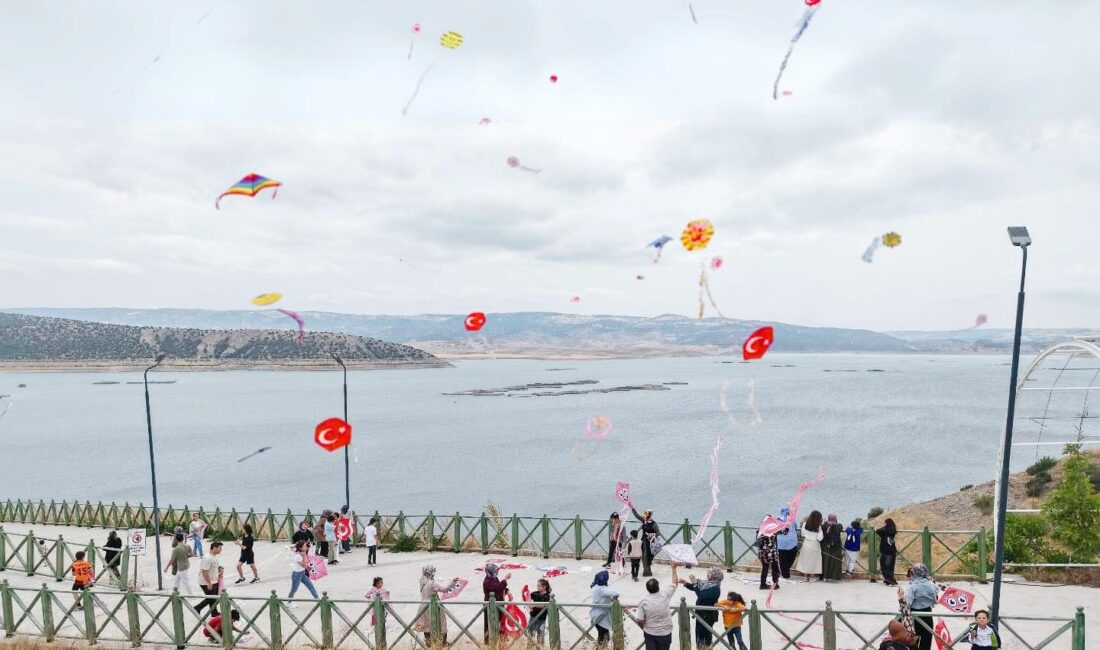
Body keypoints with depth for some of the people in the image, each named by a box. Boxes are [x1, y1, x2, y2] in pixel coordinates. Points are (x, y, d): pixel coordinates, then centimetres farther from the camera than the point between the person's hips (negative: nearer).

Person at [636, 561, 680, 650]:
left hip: (649, 633, 0)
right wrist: (673, 568, 16)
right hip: (665, 633, 1)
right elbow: (674, 583, 4)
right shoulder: (665, 594, -13)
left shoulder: (643, 601, -14)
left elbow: (639, 620, -14)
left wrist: (644, 628, 8)